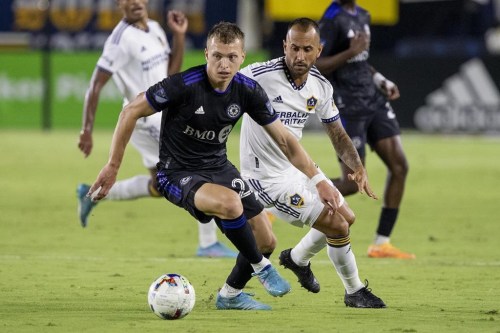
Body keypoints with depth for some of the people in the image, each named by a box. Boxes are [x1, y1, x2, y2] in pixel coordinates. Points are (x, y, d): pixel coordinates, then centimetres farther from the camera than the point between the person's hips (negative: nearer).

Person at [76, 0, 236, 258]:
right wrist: (87, 130, -23)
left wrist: (179, 35, 1)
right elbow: (96, 85, -18)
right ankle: (208, 243, -3)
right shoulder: (121, 38, -18)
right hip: (147, 118, -9)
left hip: (164, 115, 9)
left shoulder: (154, 29, 8)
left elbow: (173, 70, 14)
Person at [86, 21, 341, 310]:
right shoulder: (183, 85, -25)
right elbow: (131, 112, -15)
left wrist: (319, 180, -4)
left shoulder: (248, 91, -9)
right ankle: (260, 266, -9)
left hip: (219, 167, 6)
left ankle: (230, 295, 33)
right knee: (230, 203, -36)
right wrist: (113, 166, -12)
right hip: (178, 174, -6)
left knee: (266, 242, 4)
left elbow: (285, 139, 1)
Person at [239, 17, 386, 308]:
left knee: (346, 218, 20)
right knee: (337, 226, -10)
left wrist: (358, 168, -8)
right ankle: (355, 292, 13)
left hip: (299, 166, 8)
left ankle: (298, 259, 46)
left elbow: (337, 134, 6)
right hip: (270, 177, -8)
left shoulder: (321, 87, -2)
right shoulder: (260, 76, -24)